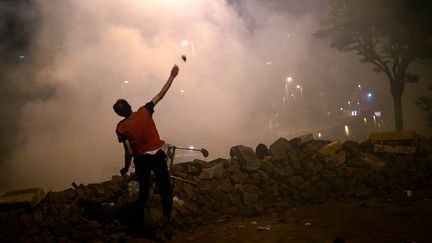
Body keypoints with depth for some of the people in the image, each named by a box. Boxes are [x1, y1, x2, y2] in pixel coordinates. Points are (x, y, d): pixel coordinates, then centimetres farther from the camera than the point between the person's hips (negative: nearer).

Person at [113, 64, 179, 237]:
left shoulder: (121, 128, -13)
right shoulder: (144, 111, -13)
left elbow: (129, 152, -13)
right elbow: (161, 95, -6)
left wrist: (125, 168, 2)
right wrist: (172, 76, 1)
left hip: (141, 160, 1)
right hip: (157, 155, -1)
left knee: (144, 189, 18)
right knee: (165, 188, 11)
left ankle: (140, 219, 26)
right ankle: (166, 217, 7)